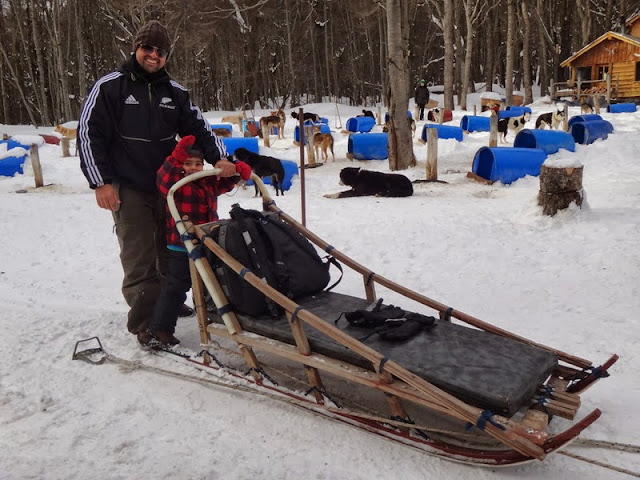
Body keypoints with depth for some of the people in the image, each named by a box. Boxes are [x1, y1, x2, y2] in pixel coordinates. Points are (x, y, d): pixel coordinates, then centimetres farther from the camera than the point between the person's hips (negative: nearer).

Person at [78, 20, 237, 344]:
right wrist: (101, 182, -12)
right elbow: (89, 134, -5)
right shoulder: (110, 87, -3)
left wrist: (218, 158, -12)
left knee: (172, 254, 13)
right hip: (129, 190, -4)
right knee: (140, 260, -5)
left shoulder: (175, 93, 9)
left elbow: (198, 128, 7)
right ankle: (146, 324, 4)